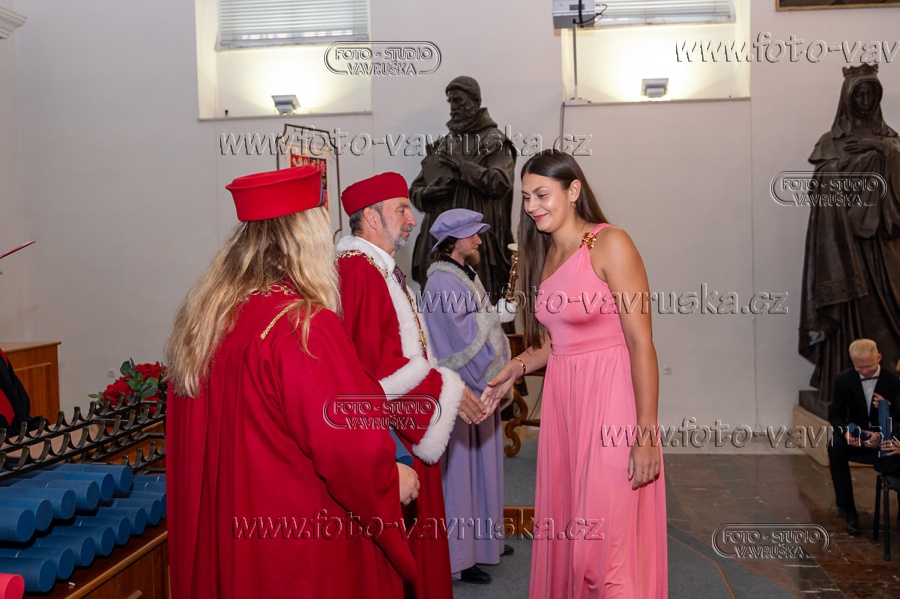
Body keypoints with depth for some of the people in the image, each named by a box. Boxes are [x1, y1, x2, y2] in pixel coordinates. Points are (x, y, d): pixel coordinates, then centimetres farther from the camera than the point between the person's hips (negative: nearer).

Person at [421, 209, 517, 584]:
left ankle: (482, 538, 33)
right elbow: (461, 336, -22)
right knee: (459, 467, -1)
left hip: (479, 381, 10)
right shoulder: (443, 283, -17)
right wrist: (495, 315, -14)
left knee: (481, 461, 18)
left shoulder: (466, 275, 13)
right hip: (459, 387, -10)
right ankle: (458, 556, 10)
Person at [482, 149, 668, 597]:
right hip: (561, 397, 7)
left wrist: (646, 435, -18)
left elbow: (641, 343, -15)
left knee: (604, 542, -3)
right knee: (561, 530, 13)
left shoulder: (610, 245, -10)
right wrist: (514, 371, 2)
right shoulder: (544, 255, 12)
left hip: (609, 397, -7)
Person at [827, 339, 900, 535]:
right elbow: (835, 414, -6)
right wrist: (845, 431, -29)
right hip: (855, 435, 1)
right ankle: (847, 510, -25)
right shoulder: (843, 380, -5)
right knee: (835, 446, -33)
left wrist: (883, 435, -32)